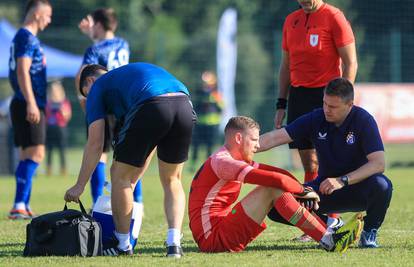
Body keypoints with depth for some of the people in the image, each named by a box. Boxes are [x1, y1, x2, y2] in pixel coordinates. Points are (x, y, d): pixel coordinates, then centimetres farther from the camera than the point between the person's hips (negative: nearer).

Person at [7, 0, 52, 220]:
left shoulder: (26, 37, 19)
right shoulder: (27, 38, -11)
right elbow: (22, 71, -20)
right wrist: (31, 103, -26)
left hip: (31, 106, 10)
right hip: (29, 106, -10)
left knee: (29, 156, 11)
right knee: (35, 154, -14)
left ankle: (23, 207, 13)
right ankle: (19, 206, -20)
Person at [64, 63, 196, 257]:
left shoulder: (97, 86, 24)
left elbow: (95, 143, 16)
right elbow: (149, 144, 39)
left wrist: (79, 186, 23)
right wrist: (132, 182, 43)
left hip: (151, 110, -6)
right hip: (185, 105, 6)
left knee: (120, 174, 15)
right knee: (172, 181, 23)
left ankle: (123, 245, 21)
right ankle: (174, 243, 8)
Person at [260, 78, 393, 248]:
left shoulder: (363, 120, -17)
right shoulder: (316, 119, -7)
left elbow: (378, 163, -26)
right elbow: (276, 138, -8)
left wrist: (342, 181, -35)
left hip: (358, 187, -3)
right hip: (325, 186, 3)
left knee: (381, 185, -39)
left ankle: (369, 233, -6)